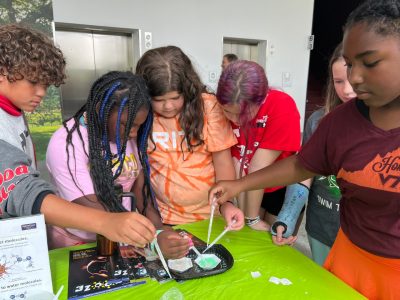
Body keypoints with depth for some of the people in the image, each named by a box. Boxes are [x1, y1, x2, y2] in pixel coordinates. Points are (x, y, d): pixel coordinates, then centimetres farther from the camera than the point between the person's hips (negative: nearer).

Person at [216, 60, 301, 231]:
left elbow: (257, 170, -29)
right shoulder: (229, 109, -21)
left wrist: (252, 217, -23)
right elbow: (236, 165, -21)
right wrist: (246, 215, -20)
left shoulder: (282, 107, -32)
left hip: (283, 189, -3)